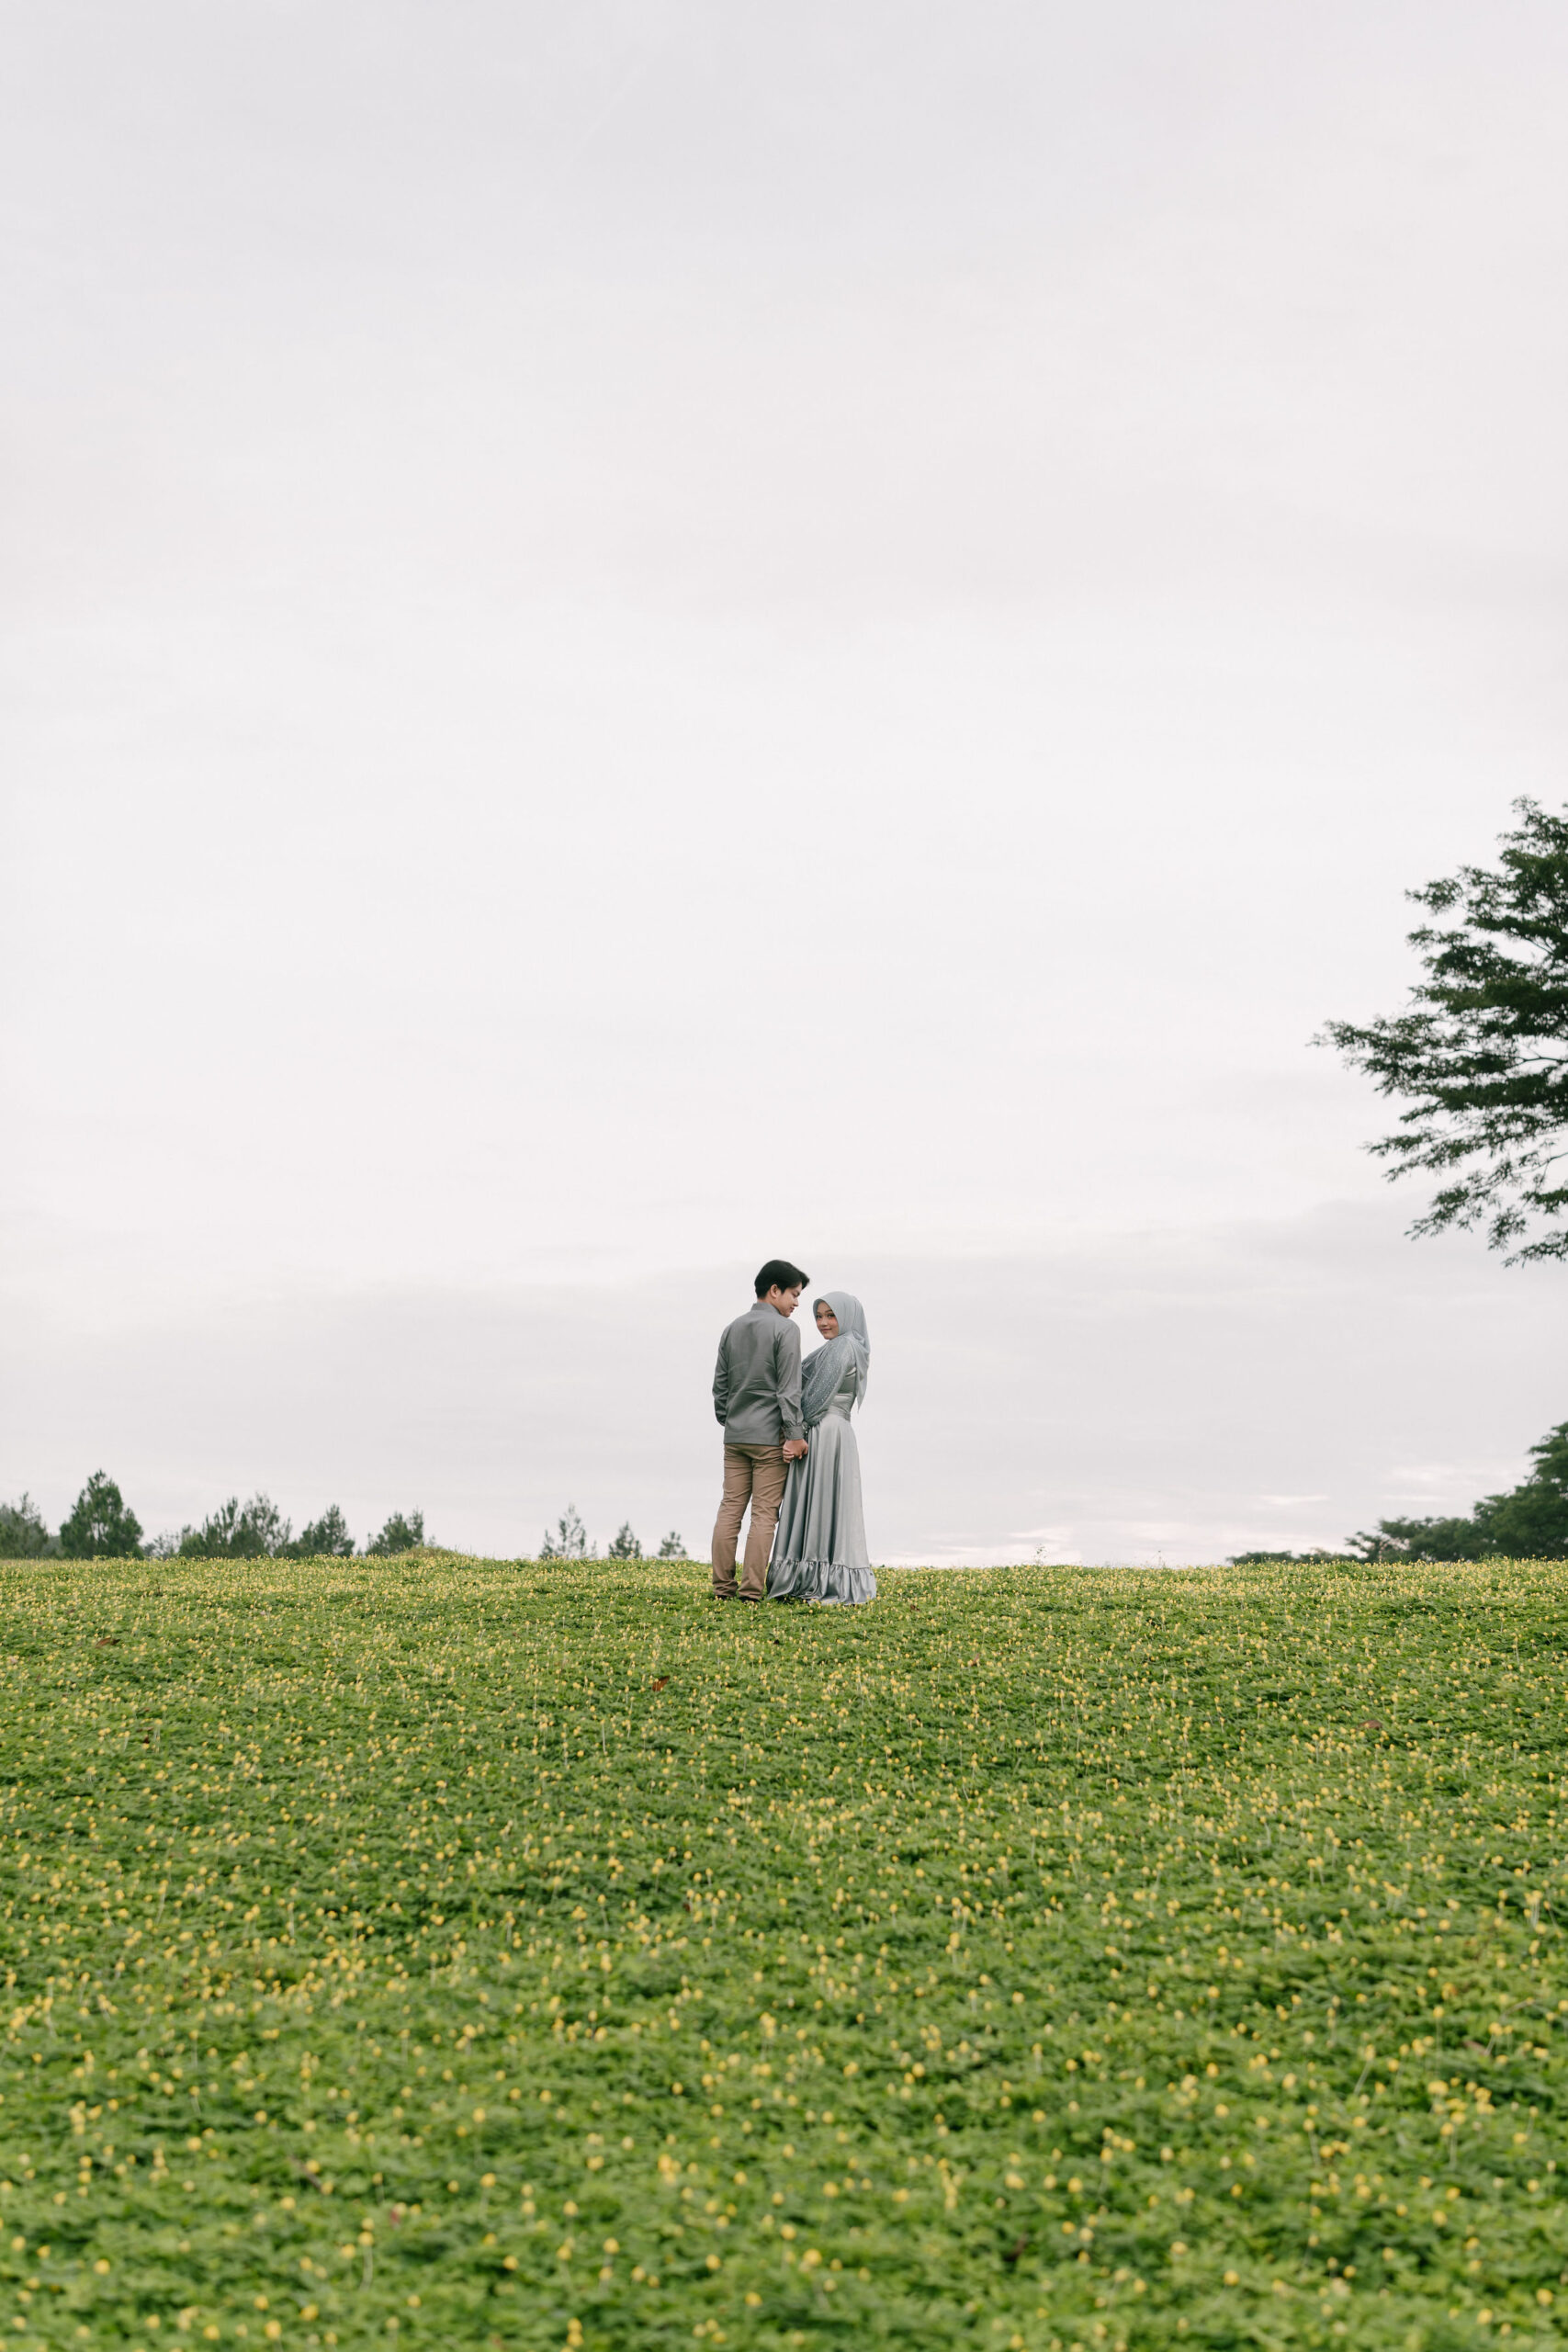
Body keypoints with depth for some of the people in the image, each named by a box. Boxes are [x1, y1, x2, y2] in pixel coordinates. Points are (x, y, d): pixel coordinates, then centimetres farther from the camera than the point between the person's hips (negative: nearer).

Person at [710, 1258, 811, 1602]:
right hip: (769, 1436, -6)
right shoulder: (784, 1329, -7)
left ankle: (722, 1586, 3)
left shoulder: (732, 1329, 13)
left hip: (735, 1435, 6)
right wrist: (795, 1434, -12)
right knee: (764, 1512, -3)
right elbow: (789, 1388, -12)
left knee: (730, 1508, 5)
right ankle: (752, 1589, -6)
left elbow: (720, 1384, 15)